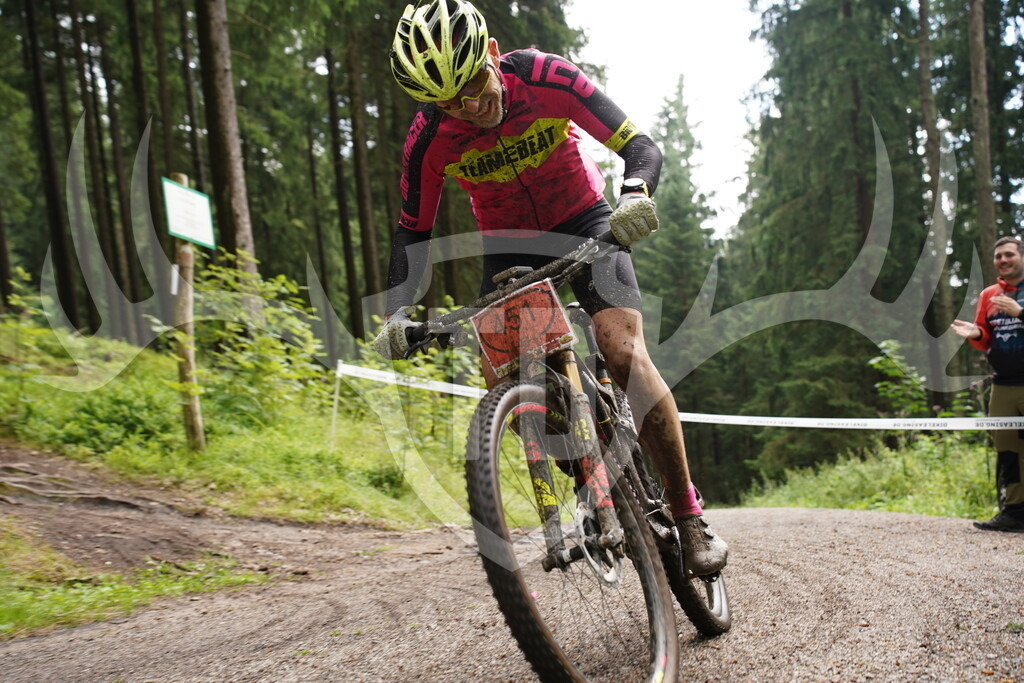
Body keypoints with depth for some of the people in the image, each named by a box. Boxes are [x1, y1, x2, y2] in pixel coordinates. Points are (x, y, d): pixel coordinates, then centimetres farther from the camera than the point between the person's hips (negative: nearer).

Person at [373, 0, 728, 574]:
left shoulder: (547, 78, -27)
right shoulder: (430, 139, -21)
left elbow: (641, 148, -25)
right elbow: (414, 231, -9)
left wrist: (635, 198, -48)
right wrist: (398, 312, -24)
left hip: (584, 224, -2)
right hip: (509, 246, 3)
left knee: (625, 355, -23)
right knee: (501, 384, -14)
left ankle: (690, 515, -11)